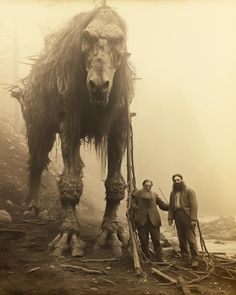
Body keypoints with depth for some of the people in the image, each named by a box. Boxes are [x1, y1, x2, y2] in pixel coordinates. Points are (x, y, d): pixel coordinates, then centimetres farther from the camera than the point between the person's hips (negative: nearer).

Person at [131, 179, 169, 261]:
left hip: (153, 220, 1)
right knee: (143, 240, 4)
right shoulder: (137, 193, 12)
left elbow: (162, 205, 15)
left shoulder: (154, 195, 18)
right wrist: (138, 209, -13)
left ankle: (160, 259, 6)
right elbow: (132, 203, 5)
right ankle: (146, 258, 17)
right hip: (142, 220, -1)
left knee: (156, 240, -2)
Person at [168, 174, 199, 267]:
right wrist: (170, 218, 5)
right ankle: (186, 260, 13)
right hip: (178, 218, 6)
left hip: (187, 218, -6)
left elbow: (194, 205, -8)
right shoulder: (173, 193, 16)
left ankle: (195, 260, -2)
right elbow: (171, 206, 17)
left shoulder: (189, 191, -2)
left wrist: (193, 219, -15)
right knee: (182, 240, 7)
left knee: (191, 239, -8)